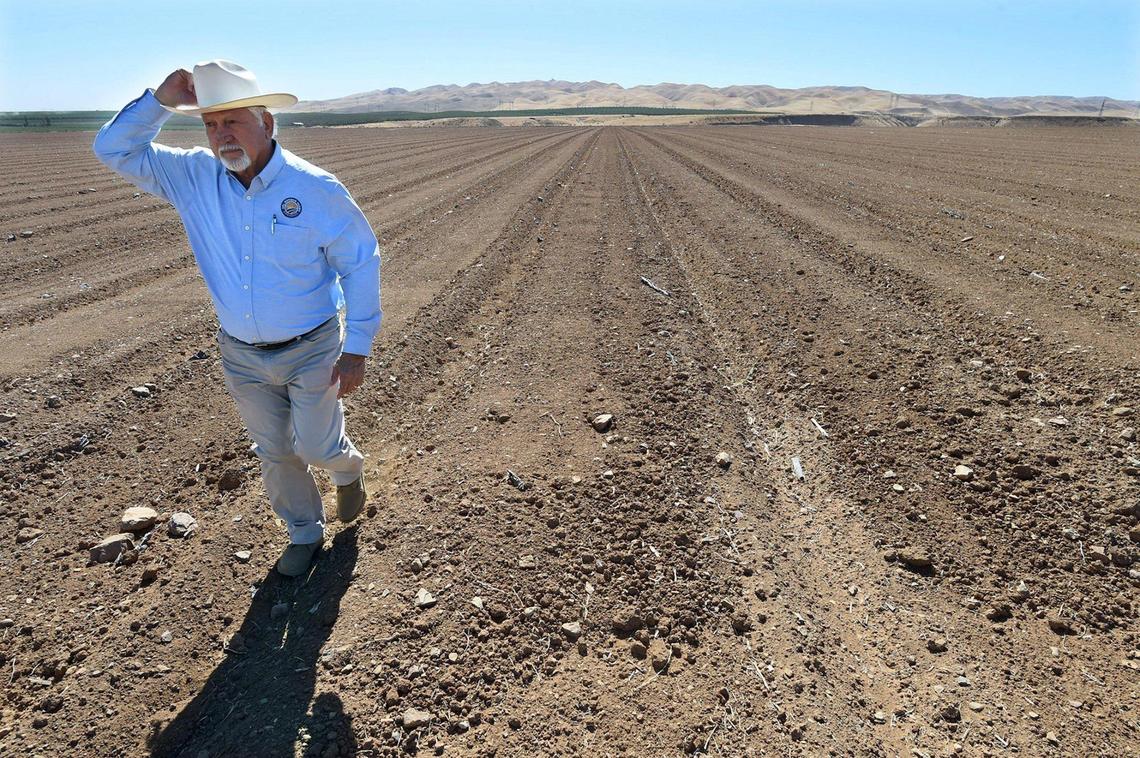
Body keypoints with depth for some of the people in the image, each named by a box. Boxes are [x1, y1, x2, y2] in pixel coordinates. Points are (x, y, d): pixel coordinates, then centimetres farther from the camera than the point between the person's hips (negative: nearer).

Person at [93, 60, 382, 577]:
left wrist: (356, 349, -14)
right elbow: (114, 151, -2)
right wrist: (161, 99, -17)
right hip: (241, 354, 4)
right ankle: (304, 534, 39)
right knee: (274, 454, 16)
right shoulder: (195, 177, -5)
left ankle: (347, 468, 44)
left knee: (315, 448, 6)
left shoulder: (316, 188, -17)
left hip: (311, 350, -4)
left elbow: (360, 264, -13)